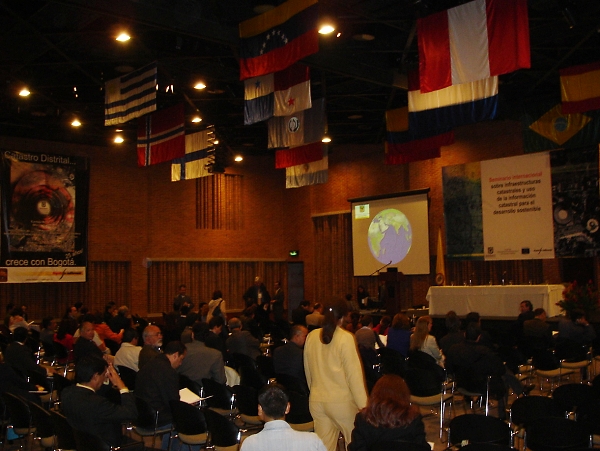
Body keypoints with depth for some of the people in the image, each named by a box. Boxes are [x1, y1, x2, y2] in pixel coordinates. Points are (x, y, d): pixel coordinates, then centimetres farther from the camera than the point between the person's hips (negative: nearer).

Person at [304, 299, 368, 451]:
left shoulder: (311, 336, 3)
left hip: (316, 400, 5)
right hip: (342, 401, -5)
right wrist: (364, 404, -11)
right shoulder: (345, 338, -12)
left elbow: (308, 370, 11)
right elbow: (354, 373, -14)